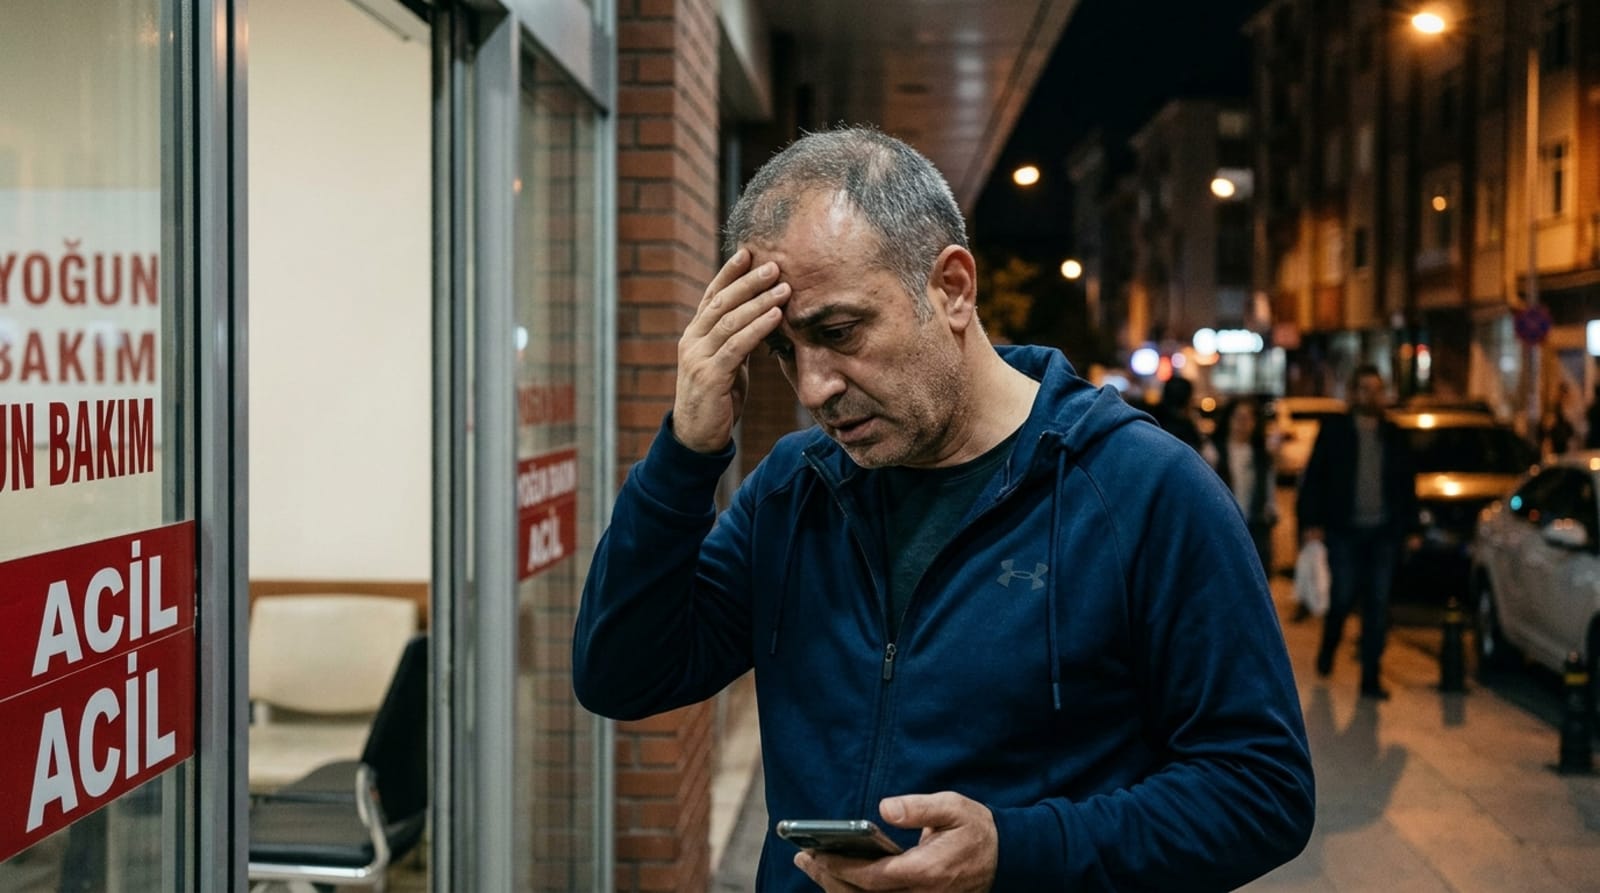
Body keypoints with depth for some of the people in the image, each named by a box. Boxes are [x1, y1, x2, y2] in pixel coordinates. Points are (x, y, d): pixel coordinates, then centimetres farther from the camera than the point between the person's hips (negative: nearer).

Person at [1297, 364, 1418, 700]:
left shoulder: (1394, 436, 12)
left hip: (1384, 533, 2)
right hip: (1345, 530, -2)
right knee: (1342, 598, -2)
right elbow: (1314, 478, 1)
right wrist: (1311, 520, -7)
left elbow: (1407, 484, 14)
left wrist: (1408, 525, 7)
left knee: (1378, 604, 0)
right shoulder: (1334, 430, 4)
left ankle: (1371, 677, 3)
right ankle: (1328, 648, 29)